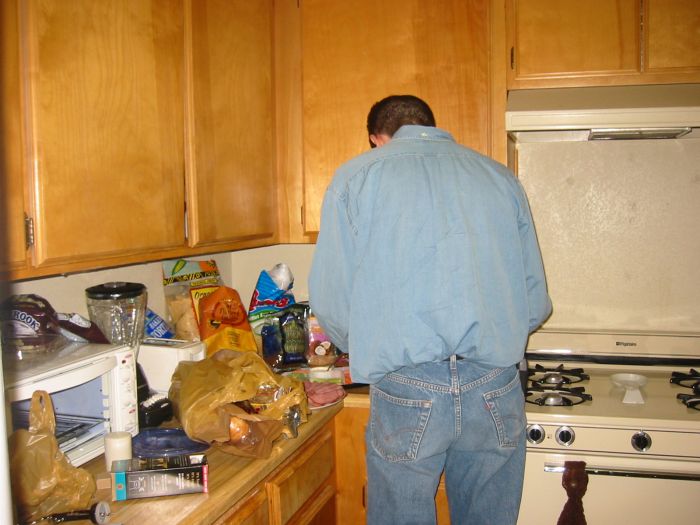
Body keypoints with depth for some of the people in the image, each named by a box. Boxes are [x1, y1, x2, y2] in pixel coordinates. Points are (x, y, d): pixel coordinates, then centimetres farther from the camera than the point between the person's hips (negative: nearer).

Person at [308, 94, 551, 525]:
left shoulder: (355, 176, 5)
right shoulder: (501, 176, 12)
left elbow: (331, 304, 1)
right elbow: (536, 301, 11)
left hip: (405, 392, -2)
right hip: (496, 392, 3)